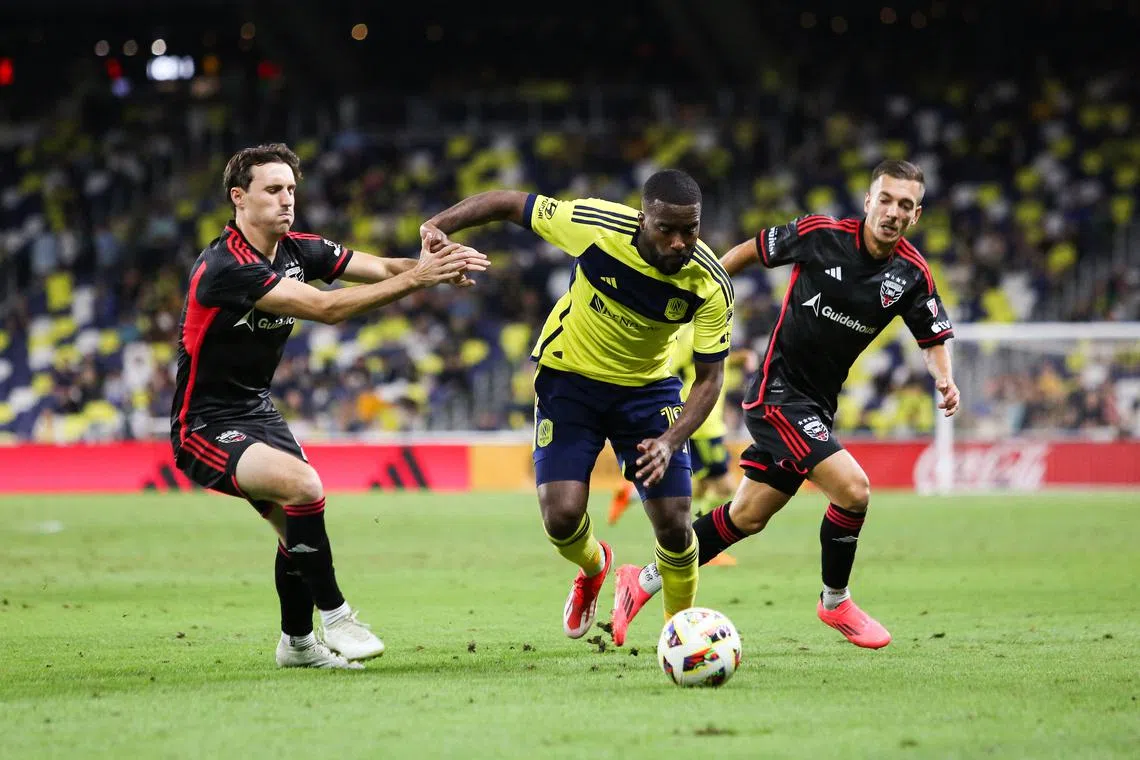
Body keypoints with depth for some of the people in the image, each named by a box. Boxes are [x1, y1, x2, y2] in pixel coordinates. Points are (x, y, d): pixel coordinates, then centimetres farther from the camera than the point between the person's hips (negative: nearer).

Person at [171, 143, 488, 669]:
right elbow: (326, 308, -31)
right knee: (303, 487, -28)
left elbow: (376, 267, -8)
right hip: (205, 425, -9)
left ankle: (296, 642, 33)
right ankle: (333, 615, -14)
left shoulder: (296, 250, 1)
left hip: (256, 410, 9)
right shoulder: (227, 267, -26)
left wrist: (435, 265, -30)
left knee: (297, 526, 10)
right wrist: (416, 279, -33)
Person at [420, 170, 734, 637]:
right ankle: (593, 567, 25)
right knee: (562, 516, -13)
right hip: (569, 376, -1)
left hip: (648, 386, 1)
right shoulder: (596, 226, -28)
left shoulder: (710, 285, -24)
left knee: (673, 525, -7)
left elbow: (709, 376, -15)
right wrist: (440, 225, -28)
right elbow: (507, 204, -14)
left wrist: (670, 441, -30)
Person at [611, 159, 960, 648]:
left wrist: (944, 379, -12)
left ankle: (645, 581, 27)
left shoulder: (912, 274, -4)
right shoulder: (820, 235, -15)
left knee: (747, 518, 11)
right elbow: (750, 251, 1)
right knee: (852, 488, -21)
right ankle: (835, 602, 2)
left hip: (817, 405, 6)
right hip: (779, 391, -6)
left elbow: (934, 337, 8)